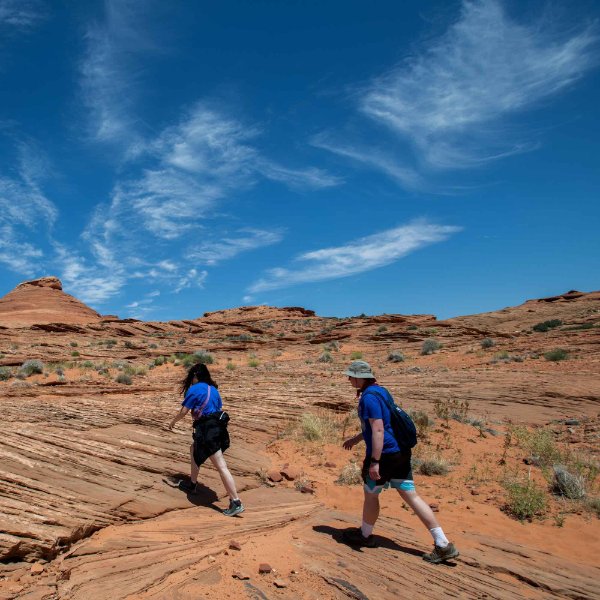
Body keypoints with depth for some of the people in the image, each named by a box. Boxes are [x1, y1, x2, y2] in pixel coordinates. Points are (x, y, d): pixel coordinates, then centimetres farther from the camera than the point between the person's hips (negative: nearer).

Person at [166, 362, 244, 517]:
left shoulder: (194, 389, -4)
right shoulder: (213, 389, 16)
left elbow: (183, 411, -1)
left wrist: (172, 422, 17)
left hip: (207, 429, -8)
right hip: (217, 426, 8)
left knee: (221, 467, -9)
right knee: (194, 450, 30)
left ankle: (236, 503, -9)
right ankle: (192, 484, 43)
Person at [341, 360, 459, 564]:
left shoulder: (369, 397, -17)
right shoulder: (380, 390, 14)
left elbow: (378, 430, -24)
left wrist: (374, 461, -24)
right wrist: (355, 439, 32)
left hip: (385, 454, -9)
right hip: (401, 451, 9)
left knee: (371, 494, 13)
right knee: (411, 495, 9)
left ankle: (365, 535, 34)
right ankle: (443, 545, 9)